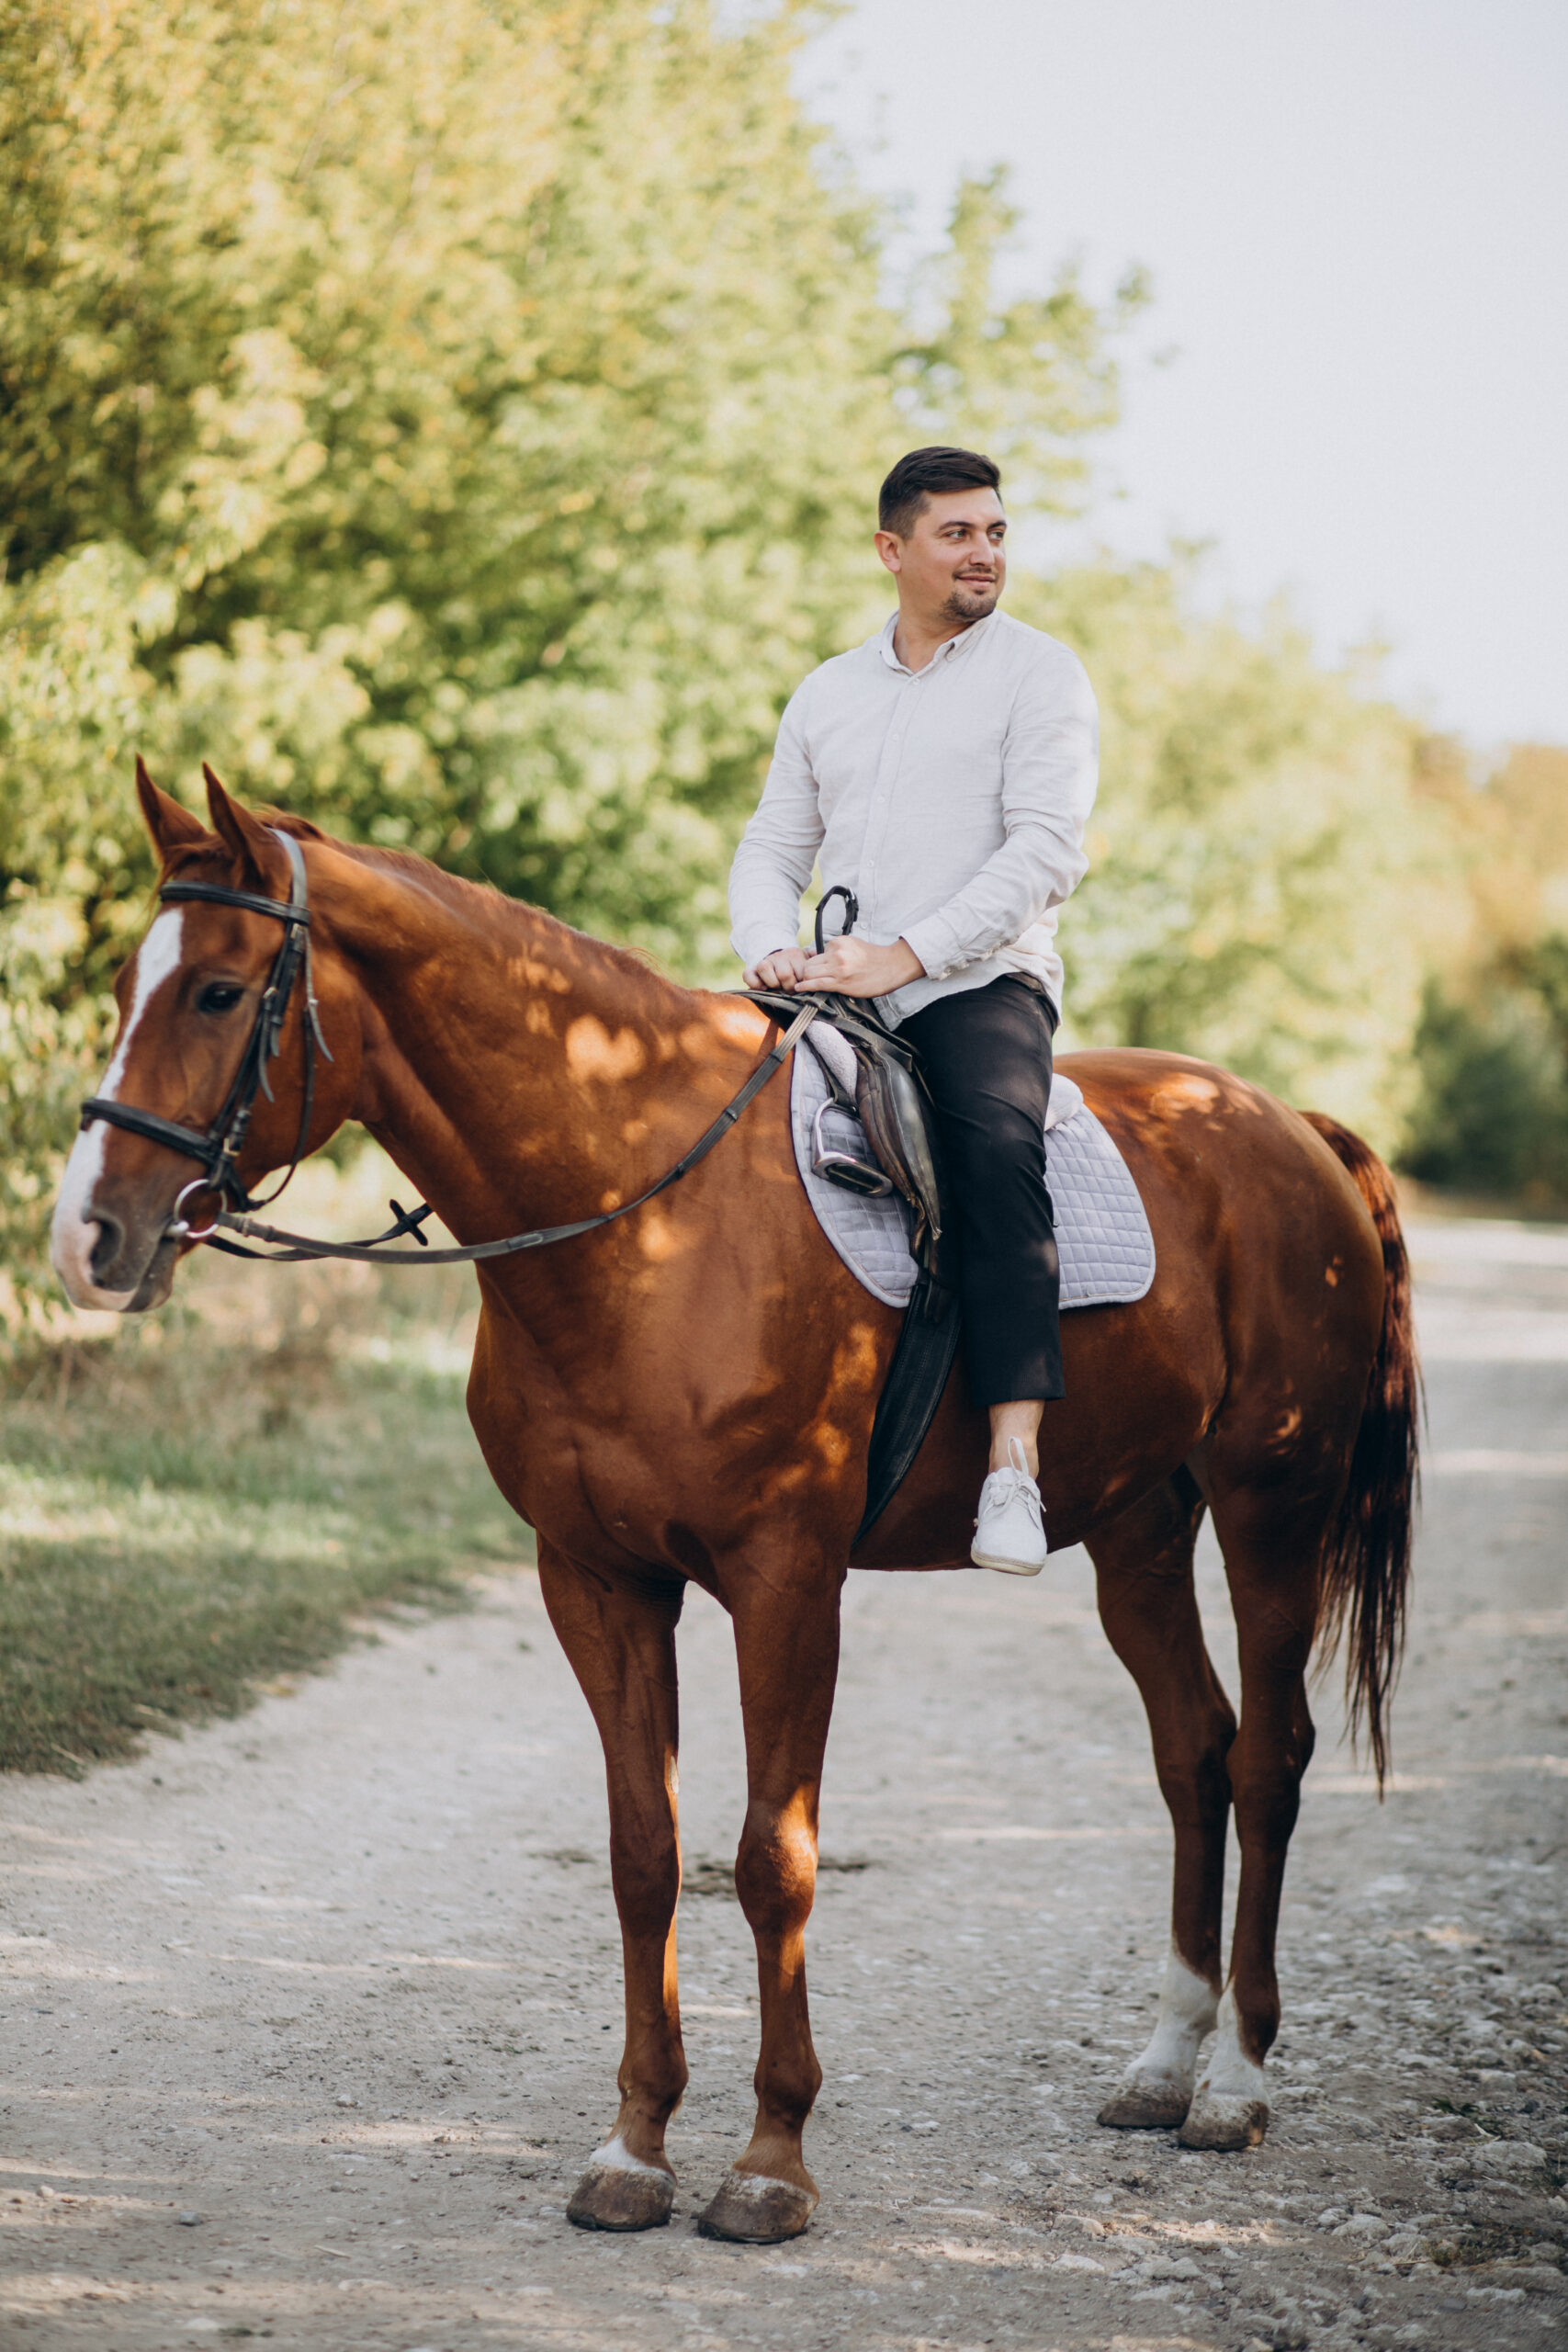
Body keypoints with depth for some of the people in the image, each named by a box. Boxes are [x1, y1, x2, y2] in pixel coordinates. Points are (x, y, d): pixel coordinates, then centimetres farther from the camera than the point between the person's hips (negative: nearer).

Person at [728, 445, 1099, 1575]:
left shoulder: (1039, 673, 3)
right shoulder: (828, 694, 20)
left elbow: (1047, 851, -9)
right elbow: (772, 850, 19)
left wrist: (906, 953, -18)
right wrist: (772, 951, -4)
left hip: (982, 983, -6)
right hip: (836, 996, 6)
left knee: (996, 1145, -34)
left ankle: (1014, 1467, -42)